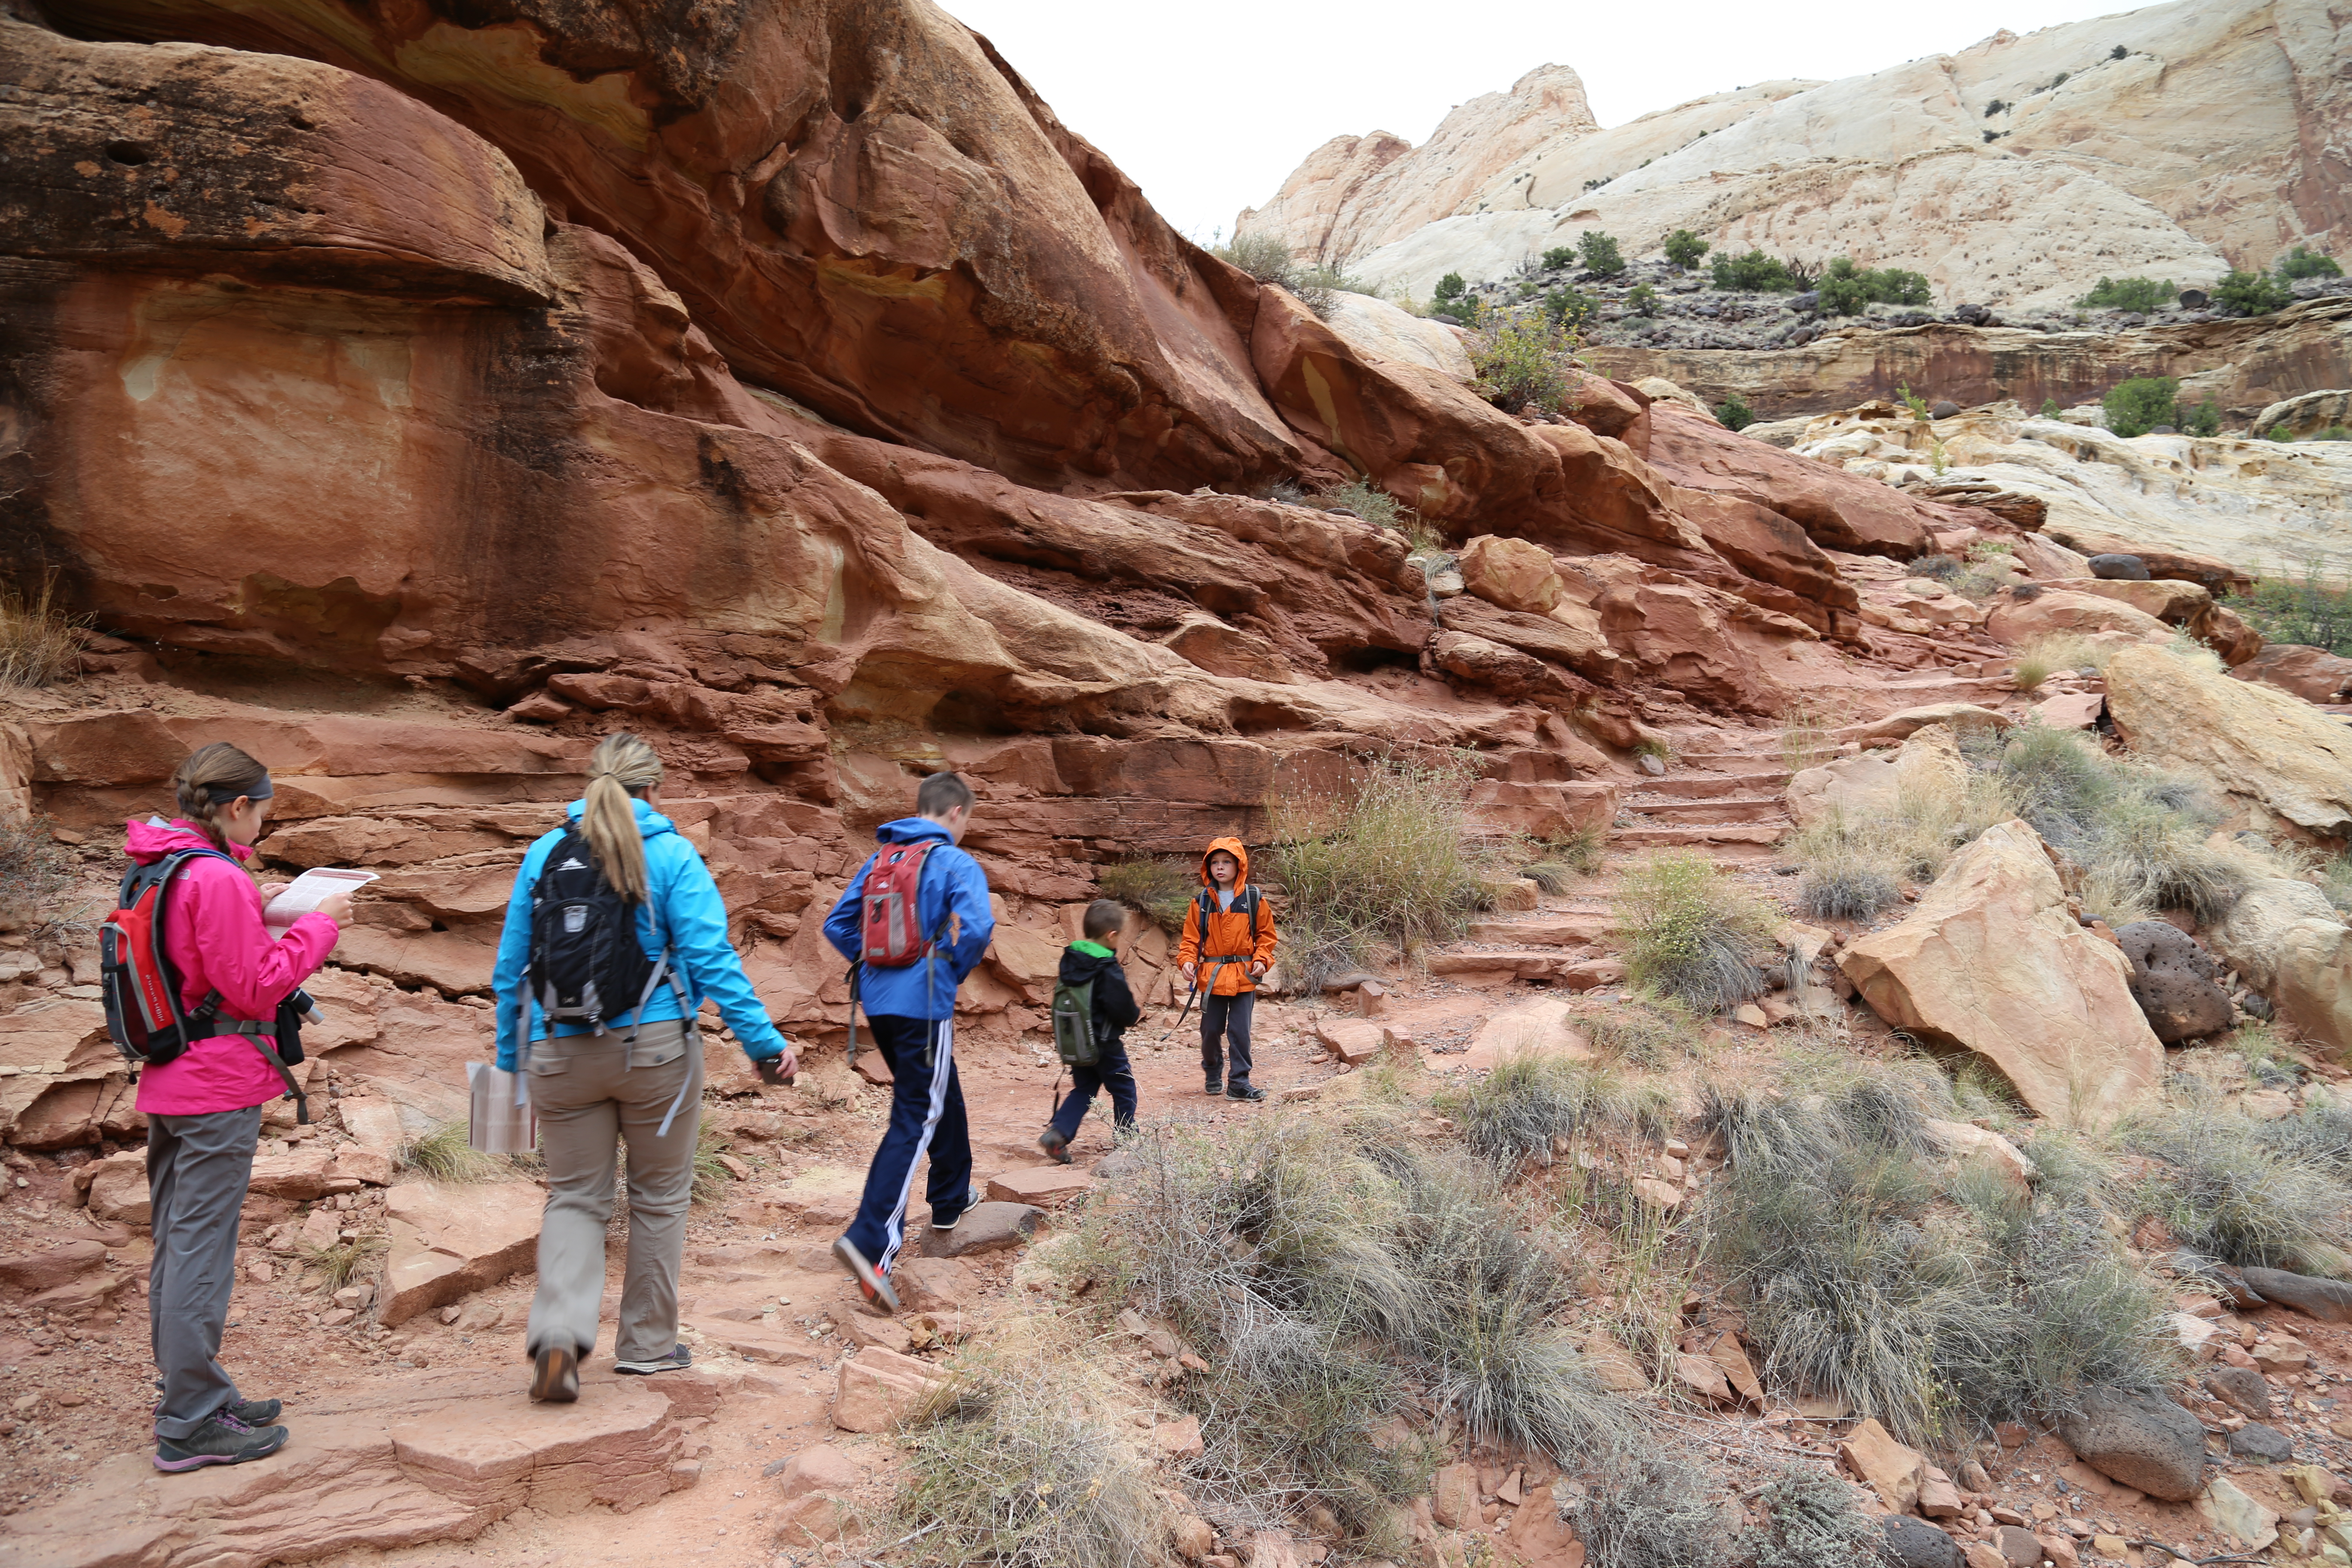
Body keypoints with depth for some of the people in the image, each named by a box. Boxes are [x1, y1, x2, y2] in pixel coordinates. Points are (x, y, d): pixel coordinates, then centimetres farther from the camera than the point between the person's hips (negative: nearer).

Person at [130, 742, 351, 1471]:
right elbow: (254, 988, -17)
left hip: (165, 1084, 10)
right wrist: (318, 925, -8)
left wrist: (254, 908, 13)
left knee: (176, 1245, 17)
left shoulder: (154, 870, 10)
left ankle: (191, 1392, 30)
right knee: (200, 1252, -3)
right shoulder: (217, 877, -18)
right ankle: (191, 1424, 5)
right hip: (218, 1089, -10)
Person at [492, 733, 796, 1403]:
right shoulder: (673, 856, -6)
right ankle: (647, 1344, 24)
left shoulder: (544, 854, 4)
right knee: (659, 1196, 14)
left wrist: (510, 1057, 18)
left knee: (574, 1197, 15)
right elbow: (711, 959, -13)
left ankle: (558, 1330, -6)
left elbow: (510, 966, 8)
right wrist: (764, 1042, -9)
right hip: (654, 1047, -2)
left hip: (561, 1053, 2)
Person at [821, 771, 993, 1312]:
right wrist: (954, 972, -6)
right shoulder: (957, 864, -9)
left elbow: (837, 925, 10)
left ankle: (950, 1201, 40)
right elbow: (977, 927, -23)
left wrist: (871, 965, 14)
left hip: (879, 1001, 8)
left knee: (944, 1099, 25)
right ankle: (870, 1241, -15)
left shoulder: (879, 858, 10)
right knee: (914, 1121, -5)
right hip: (924, 1006, -7)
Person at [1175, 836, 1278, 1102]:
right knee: (1211, 1031, 8)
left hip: (1244, 976, -1)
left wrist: (1261, 960, -8)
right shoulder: (1201, 902, 3)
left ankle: (1239, 1084, 6)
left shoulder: (1254, 899, 1)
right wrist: (1187, 961, -11)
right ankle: (1213, 1076, 30)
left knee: (1240, 1031, -3)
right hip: (1211, 975, 1)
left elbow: (1266, 934, 6)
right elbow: (1191, 938, 5)